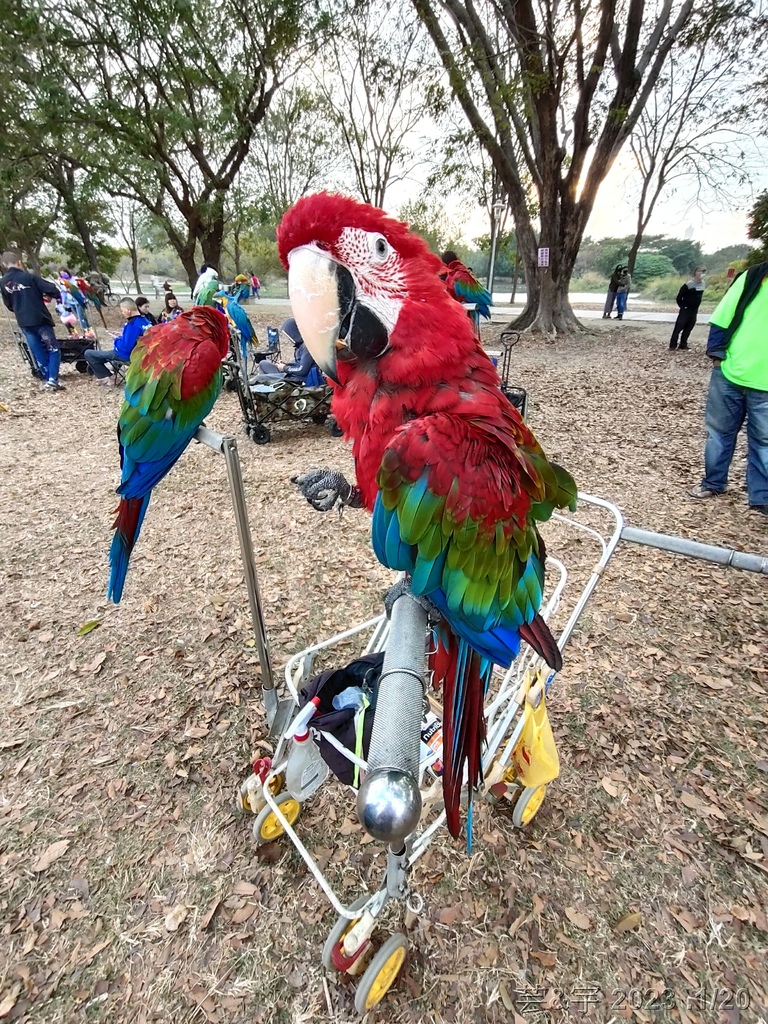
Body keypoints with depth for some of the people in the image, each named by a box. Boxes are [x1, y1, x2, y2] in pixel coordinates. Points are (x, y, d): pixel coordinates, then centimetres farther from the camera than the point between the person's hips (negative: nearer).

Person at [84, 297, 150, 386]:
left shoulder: (132, 325, -28)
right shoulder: (145, 321, -1)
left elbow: (125, 347, -29)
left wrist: (117, 339, -10)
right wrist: (122, 335, 9)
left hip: (127, 355, -9)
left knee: (88, 353, -4)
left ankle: (106, 377, -2)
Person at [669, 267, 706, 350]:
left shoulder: (702, 283, 6)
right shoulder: (688, 284, -15)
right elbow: (679, 298, -10)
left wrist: (696, 307, 15)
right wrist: (683, 307, -5)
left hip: (694, 311, 7)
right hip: (685, 311, -7)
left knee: (688, 329, 10)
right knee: (678, 327, -7)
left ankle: (683, 345, 17)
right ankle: (672, 345, -3)